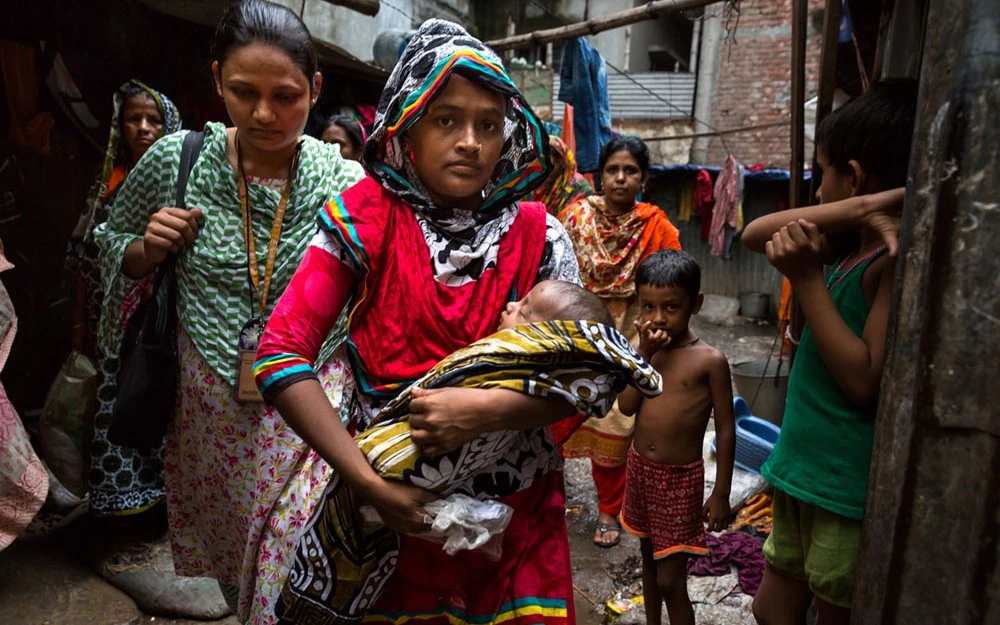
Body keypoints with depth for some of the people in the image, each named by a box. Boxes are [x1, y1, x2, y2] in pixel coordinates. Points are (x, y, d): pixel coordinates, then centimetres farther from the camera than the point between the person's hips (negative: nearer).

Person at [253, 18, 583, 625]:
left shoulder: (537, 235, -4)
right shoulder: (367, 219, -8)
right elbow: (280, 354, -14)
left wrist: (486, 409, -23)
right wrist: (369, 483, -21)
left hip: (516, 512, 1)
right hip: (395, 507, -1)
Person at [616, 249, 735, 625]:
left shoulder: (709, 360, -15)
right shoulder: (645, 347, -2)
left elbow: (725, 429, -10)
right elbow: (626, 406, -10)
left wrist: (721, 494, -9)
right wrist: (644, 353, -18)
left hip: (681, 478, -5)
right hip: (640, 468, 5)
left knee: (671, 580, 1)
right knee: (649, 557, 24)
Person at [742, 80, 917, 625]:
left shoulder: (903, 256, -20)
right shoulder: (854, 241, 6)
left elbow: (864, 380, -24)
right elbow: (755, 235, 0)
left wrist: (807, 278, -22)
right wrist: (860, 209, -12)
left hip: (847, 489, -8)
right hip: (801, 471, 8)